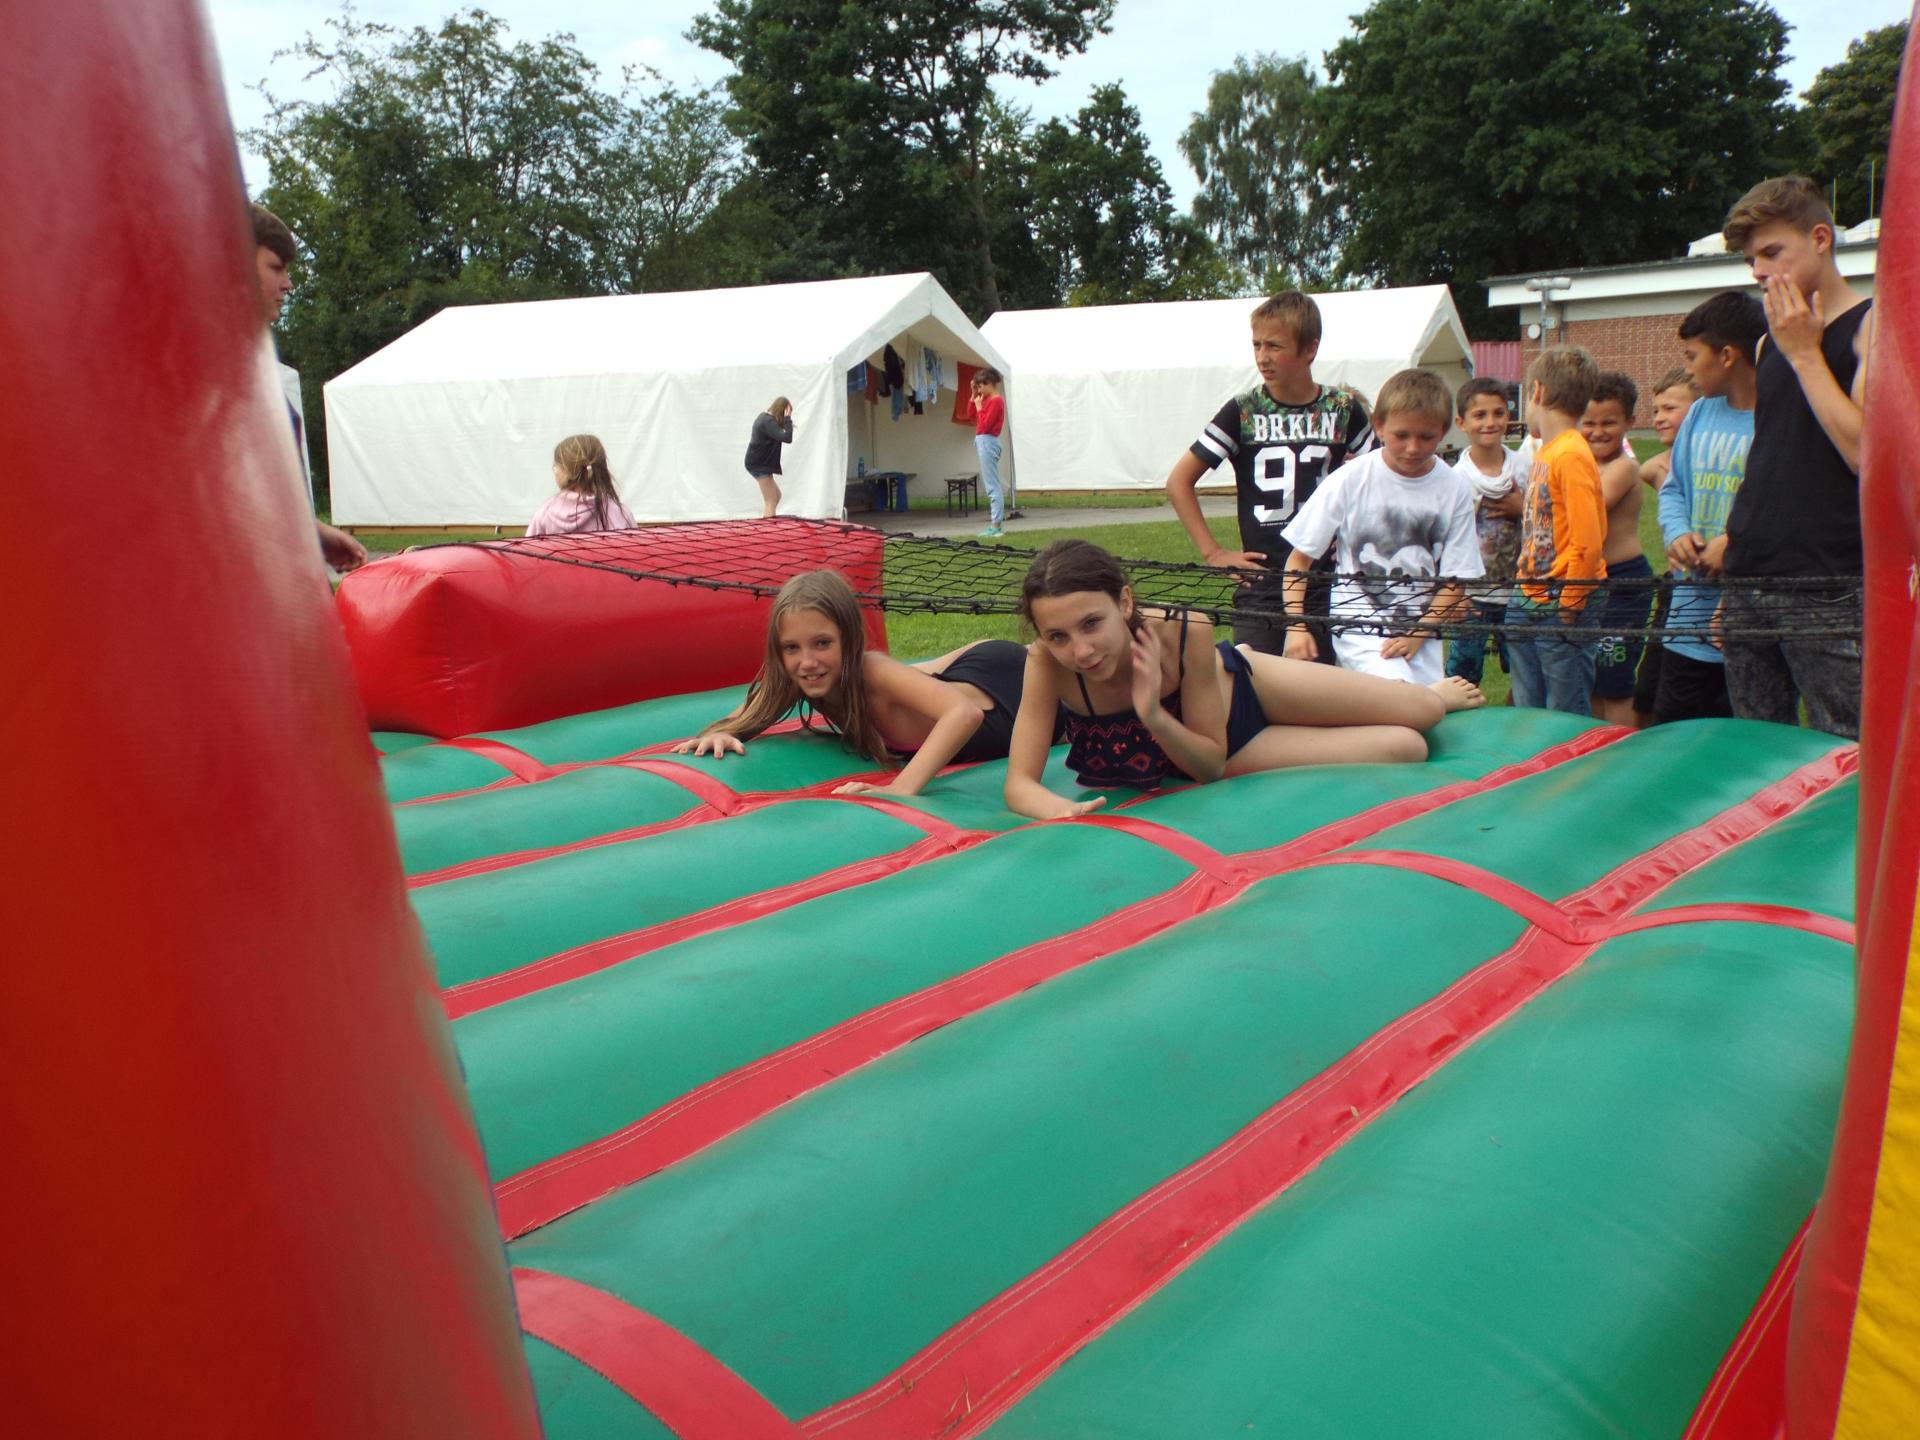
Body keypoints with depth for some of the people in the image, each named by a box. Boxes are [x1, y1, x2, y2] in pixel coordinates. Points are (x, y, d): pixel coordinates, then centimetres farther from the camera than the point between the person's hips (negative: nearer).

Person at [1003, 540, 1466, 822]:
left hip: (1241, 684, 0)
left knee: (1426, 711, 3)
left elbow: (1210, 764, -25)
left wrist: (1154, 715, -45)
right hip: (1206, 754, 0)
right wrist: (1062, 810, -56)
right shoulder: (1046, 663, -36)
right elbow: (1020, 783, -33)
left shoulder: (1185, 633, -37)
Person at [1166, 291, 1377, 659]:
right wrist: (1213, 552, -1)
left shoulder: (1345, 410, 1)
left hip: (1331, 584, 1)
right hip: (1263, 584, -1)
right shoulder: (1242, 412, -2)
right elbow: (1178, 482, 3)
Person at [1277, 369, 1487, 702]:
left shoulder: (1454, 489, -1)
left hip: (1422, 627, 3)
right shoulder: (1351, 479, -5)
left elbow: (1455, 581, 2)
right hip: (1360, 626, -3)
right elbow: (1299, 559, -1)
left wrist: (1417, 633, -11)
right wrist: (1296, 626, -12)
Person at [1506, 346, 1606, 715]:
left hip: (1562, 607, -9)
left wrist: (1569, 607, -15)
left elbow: (1588, 542, -20)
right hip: (1529, 605, 9)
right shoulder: (1544, 452, 12)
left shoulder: (1571, 454, -15)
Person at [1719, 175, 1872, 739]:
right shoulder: (1770, 342, 17)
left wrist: (1804, 353, -10)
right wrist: (1734, 546, 16)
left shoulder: (1874, 325, -4)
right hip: (1750, 587, 7)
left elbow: (1867, 453, -17)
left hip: (1831, 595, -7)